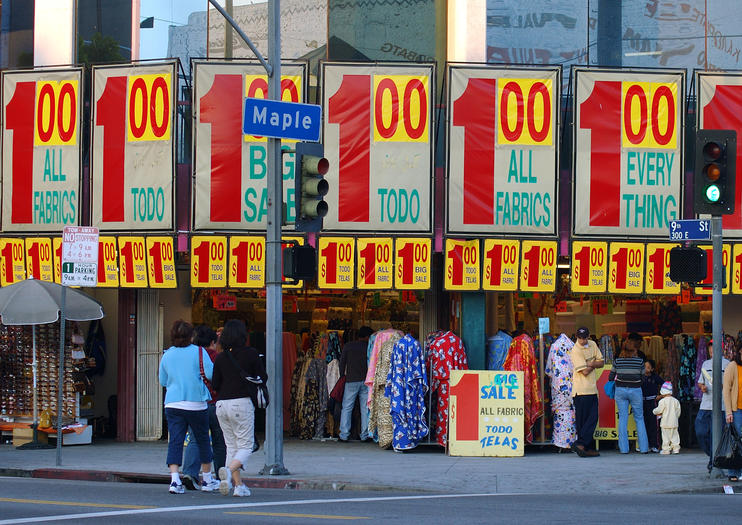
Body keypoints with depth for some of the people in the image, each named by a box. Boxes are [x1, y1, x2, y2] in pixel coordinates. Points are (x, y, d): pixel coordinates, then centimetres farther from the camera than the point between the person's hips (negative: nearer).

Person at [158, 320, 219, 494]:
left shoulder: (167, 355, 6)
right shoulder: (199, 352, -5)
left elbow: (162, 381, 15)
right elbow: (211, 374, -10)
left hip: (172, 404, 2)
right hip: (196, 403, -2)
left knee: (175, 441, -2)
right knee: (203, 440, 13)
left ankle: (175, 479, -18)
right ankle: (207, 480, 22)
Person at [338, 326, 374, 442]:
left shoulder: (348, 346, 2)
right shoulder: (368, 347, 0)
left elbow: (342, 363, 3)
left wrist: (342, 376, 11)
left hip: (351, 381, 0)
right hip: (366, 381, 0)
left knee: (346, 408, 3)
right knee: (365, 409, 5)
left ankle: (344, 435, -3)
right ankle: (365, 435, 4)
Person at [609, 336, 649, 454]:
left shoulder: (617, 360, -1)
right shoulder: (639, 361, -6)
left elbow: (611, 377, 6)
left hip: (620, 390, 1)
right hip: (635, 390, -1)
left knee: (622, 418, 6)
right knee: (639, 419, 9)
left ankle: (623, 448, 1)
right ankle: (643, 447, 6)